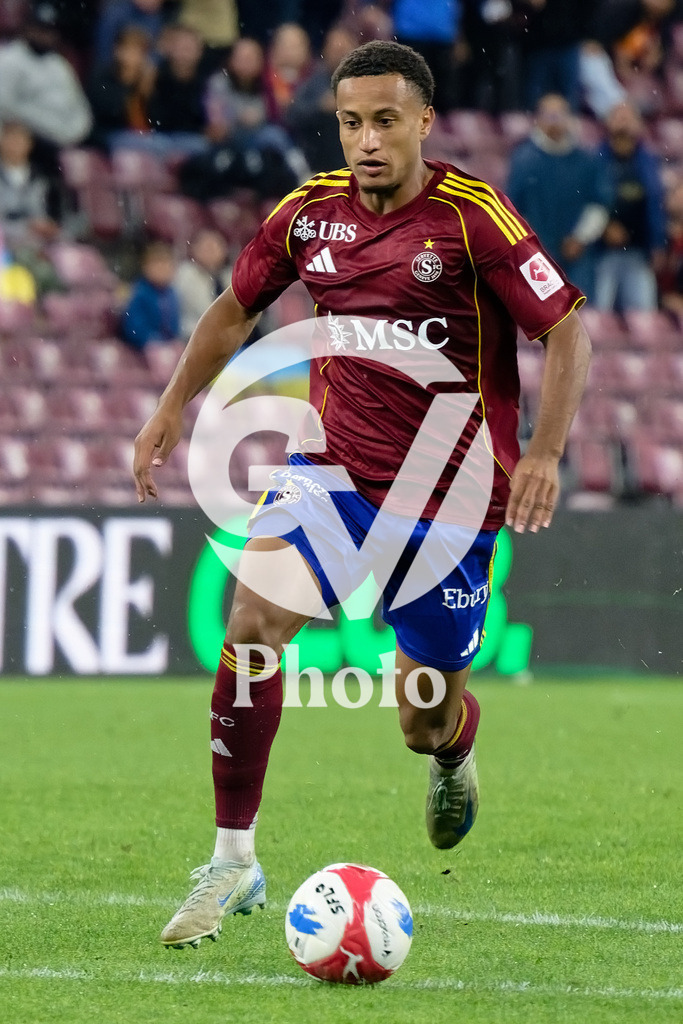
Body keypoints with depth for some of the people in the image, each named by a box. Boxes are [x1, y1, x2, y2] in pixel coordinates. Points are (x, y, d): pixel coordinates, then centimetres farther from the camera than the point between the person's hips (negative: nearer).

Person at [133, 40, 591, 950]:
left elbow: (565, 332, -11)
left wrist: (544, 454, -23)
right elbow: (236, 309, 18)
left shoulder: (473, 217, -13)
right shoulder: (310, 212, 1)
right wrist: (172, 409, 11)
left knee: (427, 725, 4)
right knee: (253, 618, -22)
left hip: (451, 493, -3)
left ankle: (454, 751, 46)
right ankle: (233, 863, -14)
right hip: (333, 469, 3)